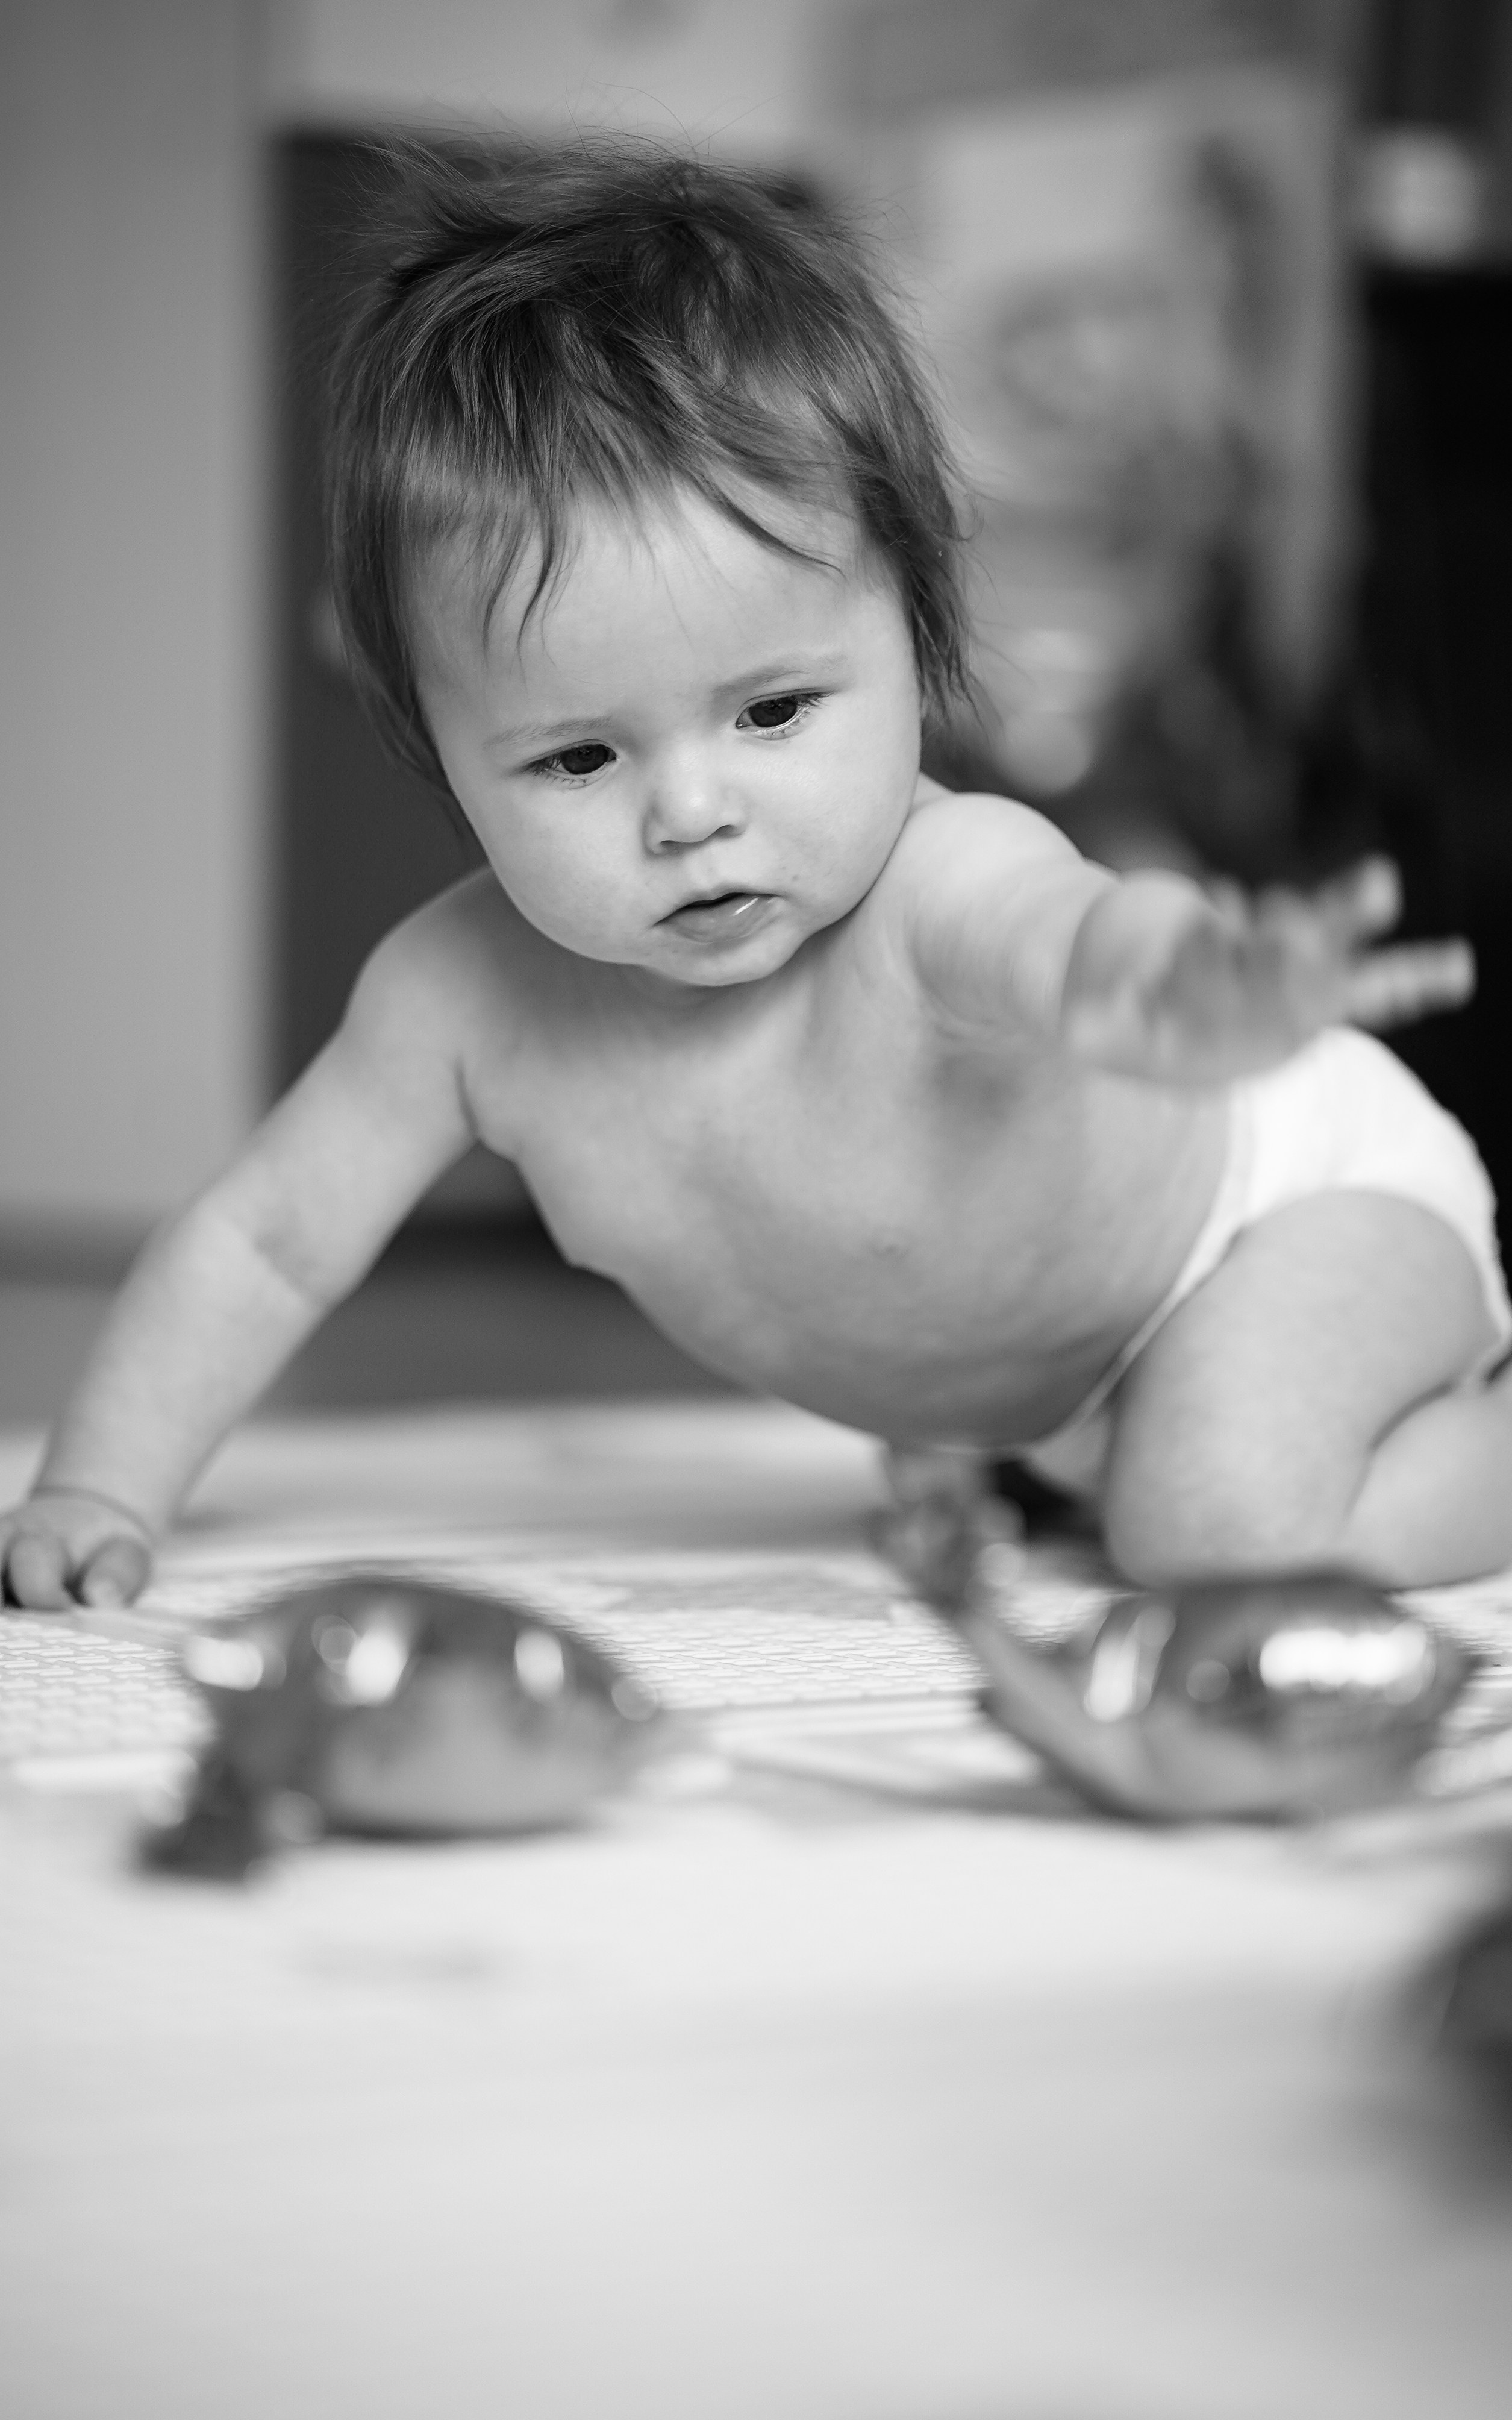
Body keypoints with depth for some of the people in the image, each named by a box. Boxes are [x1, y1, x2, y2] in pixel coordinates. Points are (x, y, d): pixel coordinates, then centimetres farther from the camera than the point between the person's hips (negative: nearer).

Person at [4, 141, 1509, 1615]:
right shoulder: (467, 997, -26)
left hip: (1294, 1183, -6)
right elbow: (265, 1239, -11)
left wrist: (1155, 990, -93)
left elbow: (1077, 937, -69)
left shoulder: (941, 892, -44)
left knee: (1229, 1529, -27)